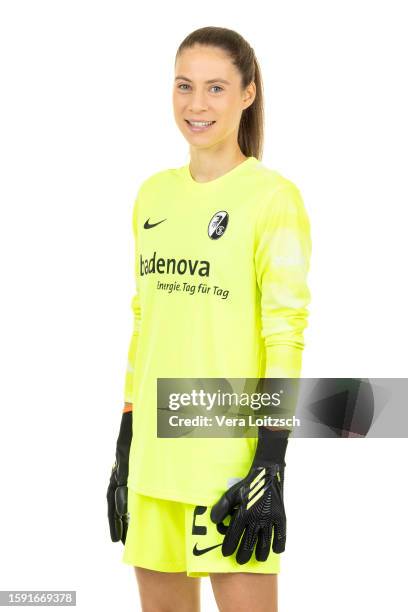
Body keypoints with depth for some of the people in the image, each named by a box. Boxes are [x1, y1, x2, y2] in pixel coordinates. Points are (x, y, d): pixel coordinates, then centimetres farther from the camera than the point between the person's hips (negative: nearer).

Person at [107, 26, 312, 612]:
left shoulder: (272, 196, -7)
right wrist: (125, 444, 14)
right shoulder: (154, 195, 12)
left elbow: (286, 333, -10)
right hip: (154, 454, 6)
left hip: (234, 454, -6)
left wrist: (272, 462, -16)